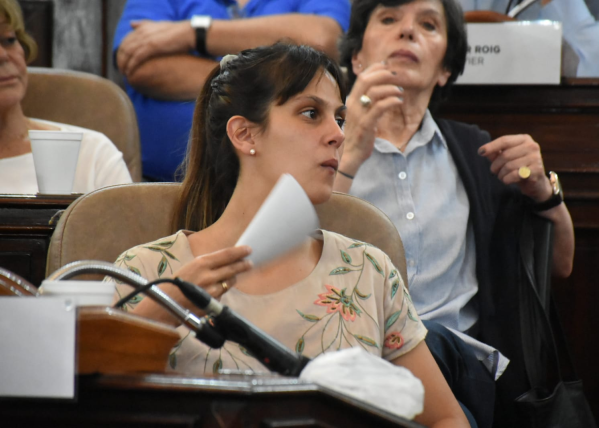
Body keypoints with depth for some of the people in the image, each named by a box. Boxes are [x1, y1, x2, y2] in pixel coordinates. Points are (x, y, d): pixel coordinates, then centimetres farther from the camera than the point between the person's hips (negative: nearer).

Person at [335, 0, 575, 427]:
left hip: (459, 355, 2)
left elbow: (560, 263, 27)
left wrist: (541, 190, 8)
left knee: (427, 341, -35)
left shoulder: (473, 151, 24)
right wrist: (350, 157, -14)